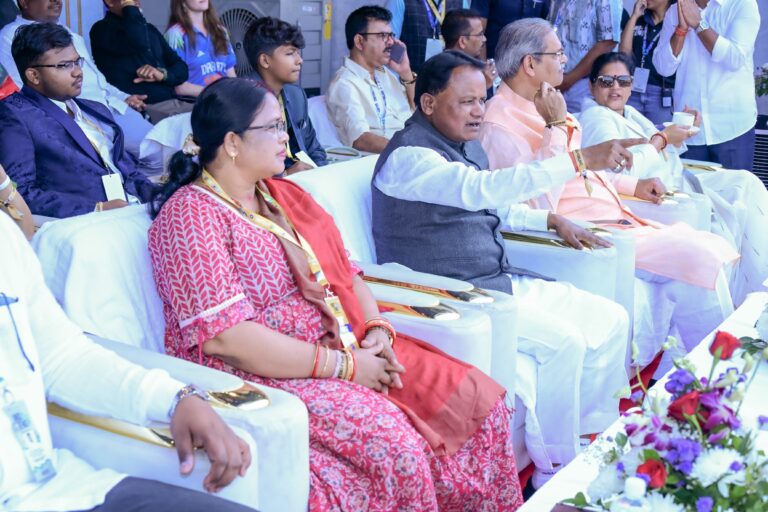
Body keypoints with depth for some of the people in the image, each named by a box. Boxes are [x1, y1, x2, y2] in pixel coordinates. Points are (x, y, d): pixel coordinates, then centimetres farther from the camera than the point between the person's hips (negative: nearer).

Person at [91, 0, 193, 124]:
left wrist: (162, 74, -5)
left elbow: (181, 68, 17)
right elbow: (138, 43, -22)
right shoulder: (102, 29, -1)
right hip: (144, 110, -7)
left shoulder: (149, 29, 22)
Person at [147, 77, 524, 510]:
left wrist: (378, 330, -5)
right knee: (389, 440, -30)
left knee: (476, 397, -8)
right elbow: (225, 337, -19)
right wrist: (344, 366, -18)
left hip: (347, 349, 8)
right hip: (261, 376, -8)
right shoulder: (189, 216, -10)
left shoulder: (288, 196, 17)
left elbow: (348, 275, 17)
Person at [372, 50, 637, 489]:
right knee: (562, 340, -26)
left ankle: (594, 442, 11)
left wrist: (553, 220, 13)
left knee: (611, 319, 2)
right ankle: (557, 470, -11)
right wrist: (579, 160, -37)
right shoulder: (408, 157, -17)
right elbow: (485, 189, -34)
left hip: (499, 281, 10)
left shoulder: (468, 146, 13)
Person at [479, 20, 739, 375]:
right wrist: (557, 126, -21)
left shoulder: (540, 108, 16)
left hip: (610, 220, 10)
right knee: (694, 256, -16)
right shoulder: (500, 125, -15)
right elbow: (541, 202, -24)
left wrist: (633, 185, 20)